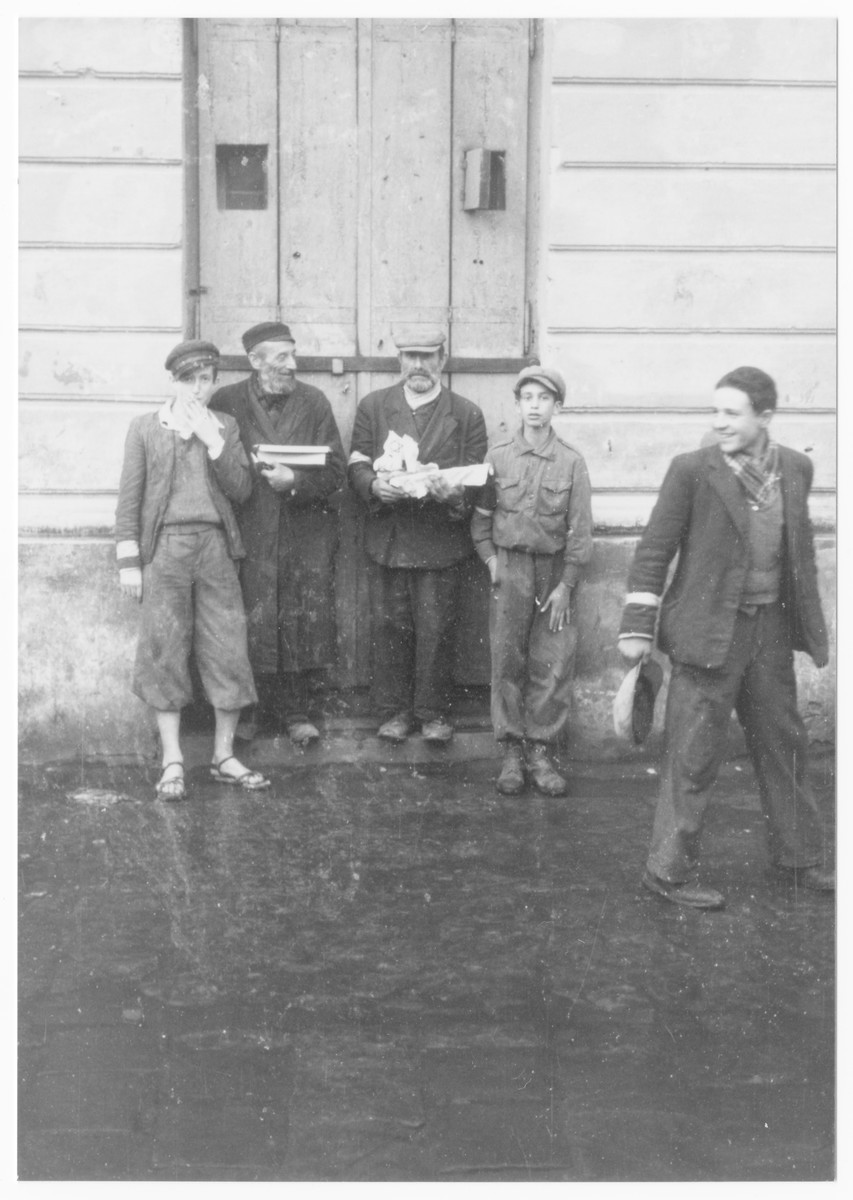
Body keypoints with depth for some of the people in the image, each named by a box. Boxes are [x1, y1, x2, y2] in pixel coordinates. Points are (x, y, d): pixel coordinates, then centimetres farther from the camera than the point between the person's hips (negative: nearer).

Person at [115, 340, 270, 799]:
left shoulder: (225, 427, 11)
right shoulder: (145, 428, 5)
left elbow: (241, 490, 0)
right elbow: (129, 498, 3)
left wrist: (212, 439, -9)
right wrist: (128, 560, -4)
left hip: (214, 546, 2)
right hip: (164, 546, -2)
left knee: (227, 649, 1)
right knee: (163, 652, -2)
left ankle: (224, 755, 12)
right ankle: (172, 761, 5)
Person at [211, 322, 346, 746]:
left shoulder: (313, 402, 6)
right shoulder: (226, 402, 3)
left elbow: (334, 472, 1)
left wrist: (295, 481, -14)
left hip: (306, 535, 1)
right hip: (249, 533, -1)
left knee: (305, 624, 1)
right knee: (249, 626, 1)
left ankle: (297, 711, 12)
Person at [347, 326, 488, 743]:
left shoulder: (467, 415, 6)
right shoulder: (373, 406, 9)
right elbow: (356, 466, 6)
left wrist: (455, 495, -17)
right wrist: (374, 486, -15)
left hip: (440, 540, -1)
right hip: (387, 537, 1)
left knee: (436, 630, 1)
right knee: (389, 627, 4)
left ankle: (433, 712, 15)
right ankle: (393, 712, 16)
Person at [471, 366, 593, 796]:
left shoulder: (571, 461, -2)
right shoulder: (498, 456, 1)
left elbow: (580, 528, -2)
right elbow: (481, 515, 9)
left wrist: (566, 585, -5)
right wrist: (490, 559, -3)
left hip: (554, 571, 0)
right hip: (510, 570, 0)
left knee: (552, 666, 0)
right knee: (508, 662, 4)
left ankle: (540, 751, 10)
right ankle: (512, 751, 13)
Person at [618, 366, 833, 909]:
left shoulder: (796, 468, 5)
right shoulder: (692, 470, -10)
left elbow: (800, 551, 14)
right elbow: (655, 550, -8)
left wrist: (812, 627, 16)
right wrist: (637, 627, -11)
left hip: (770, 629, 5)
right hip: (710, 630, -5)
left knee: (784, 744, 17)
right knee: (694, 756, -1)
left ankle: (799, 857, 33)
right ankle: (669, 869, 12)